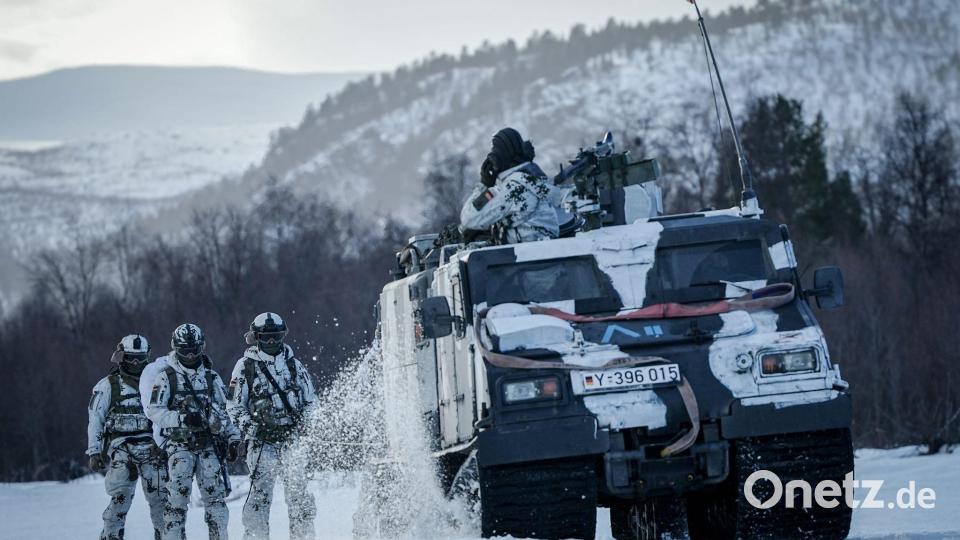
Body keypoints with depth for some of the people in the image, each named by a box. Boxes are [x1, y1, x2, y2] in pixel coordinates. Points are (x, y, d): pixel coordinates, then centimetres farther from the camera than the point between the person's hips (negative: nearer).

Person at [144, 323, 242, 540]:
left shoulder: (211, 377, 15)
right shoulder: (166, 377, 2)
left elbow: (222, 412, 21)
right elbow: (153, 411, -5)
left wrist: (233, 438, 11)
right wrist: (182, 418, -17)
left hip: (209, 446, 3)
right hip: (179, 445, -3)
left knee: (216, 495, -2)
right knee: (178, 496, -13)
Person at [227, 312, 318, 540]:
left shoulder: (293, 363, 13)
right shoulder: (246, 367, 4)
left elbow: (310, 399, 19)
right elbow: (235, 406, 5)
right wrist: (250, 426, -11)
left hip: (294, 438, 3)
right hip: (263, 441, -3)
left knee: (298, 490, -1)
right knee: (260, 491, -10)